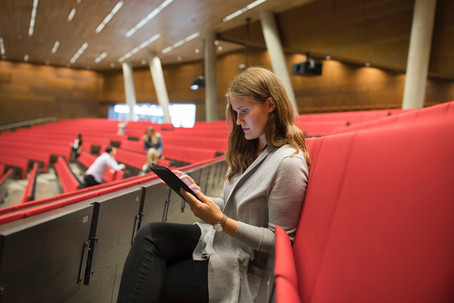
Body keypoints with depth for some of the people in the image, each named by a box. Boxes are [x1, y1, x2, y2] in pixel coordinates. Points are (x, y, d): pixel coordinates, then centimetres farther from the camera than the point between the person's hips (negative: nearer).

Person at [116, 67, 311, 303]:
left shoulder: (289, 163, -20)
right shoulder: (249, 151, 8)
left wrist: (221, 221, -23)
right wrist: (199, 195, -4)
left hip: (239, 266, -7)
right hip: (218, 237, 7)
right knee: (149, 234, -15)